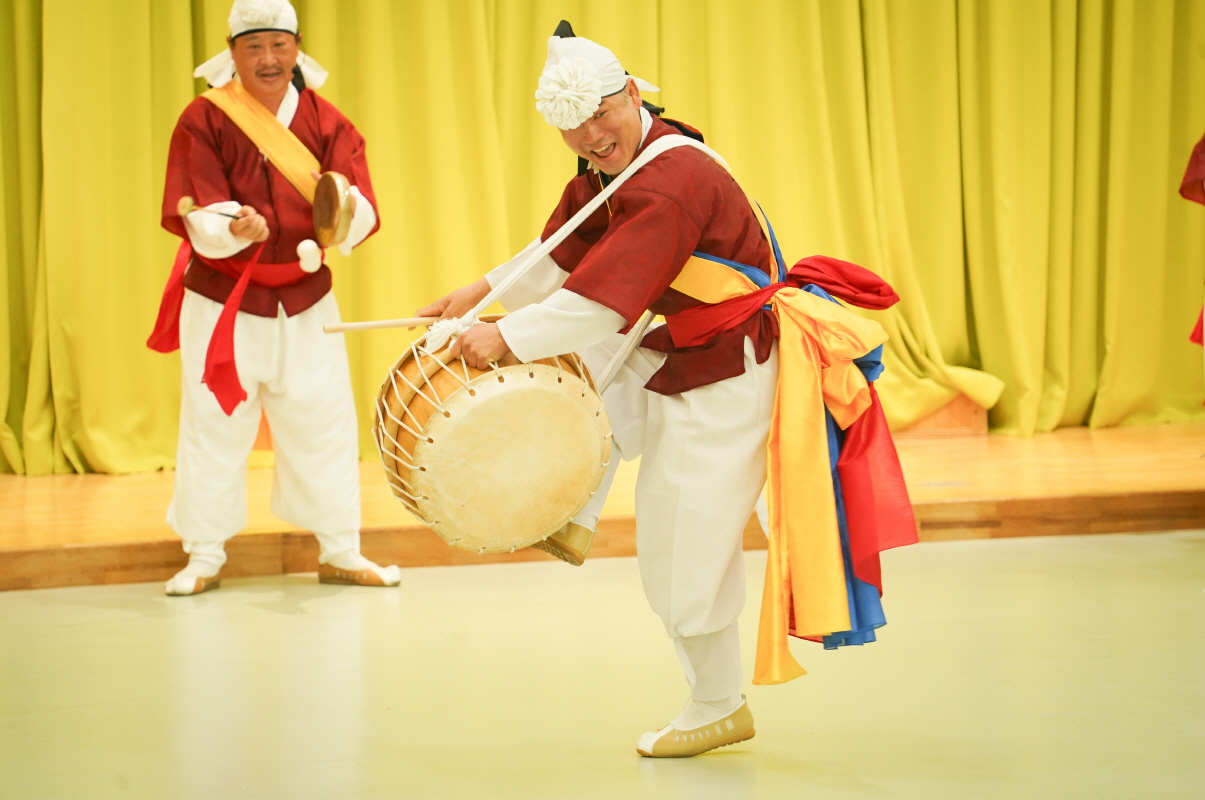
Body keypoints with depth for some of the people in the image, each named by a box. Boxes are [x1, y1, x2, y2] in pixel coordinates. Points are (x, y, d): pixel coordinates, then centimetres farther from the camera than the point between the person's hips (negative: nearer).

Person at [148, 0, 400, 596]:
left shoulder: (326, 123, 0)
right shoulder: (203, 121, -7)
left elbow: (361, 213, -11)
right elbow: (193, 214, -16)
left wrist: (344, 210, -34)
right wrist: (234, 228, -37)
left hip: (305, 299, 2)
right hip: (221, 299, -2)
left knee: (323, 422, 4)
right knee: (214, 424, 1)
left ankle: (339, 552, 16)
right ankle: (204, 557, 13)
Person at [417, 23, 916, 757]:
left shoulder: (672, 180, -27)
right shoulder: (608, 169, 4)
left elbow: (606, 299, -31)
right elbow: (560, 257, 15)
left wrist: (507, 337, -28)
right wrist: (480, 295, 3)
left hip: (727, 380, -10)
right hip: (677, 354, 10)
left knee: (688, 548, -2)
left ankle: (718, 711, 16)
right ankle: (574, 516, 18)